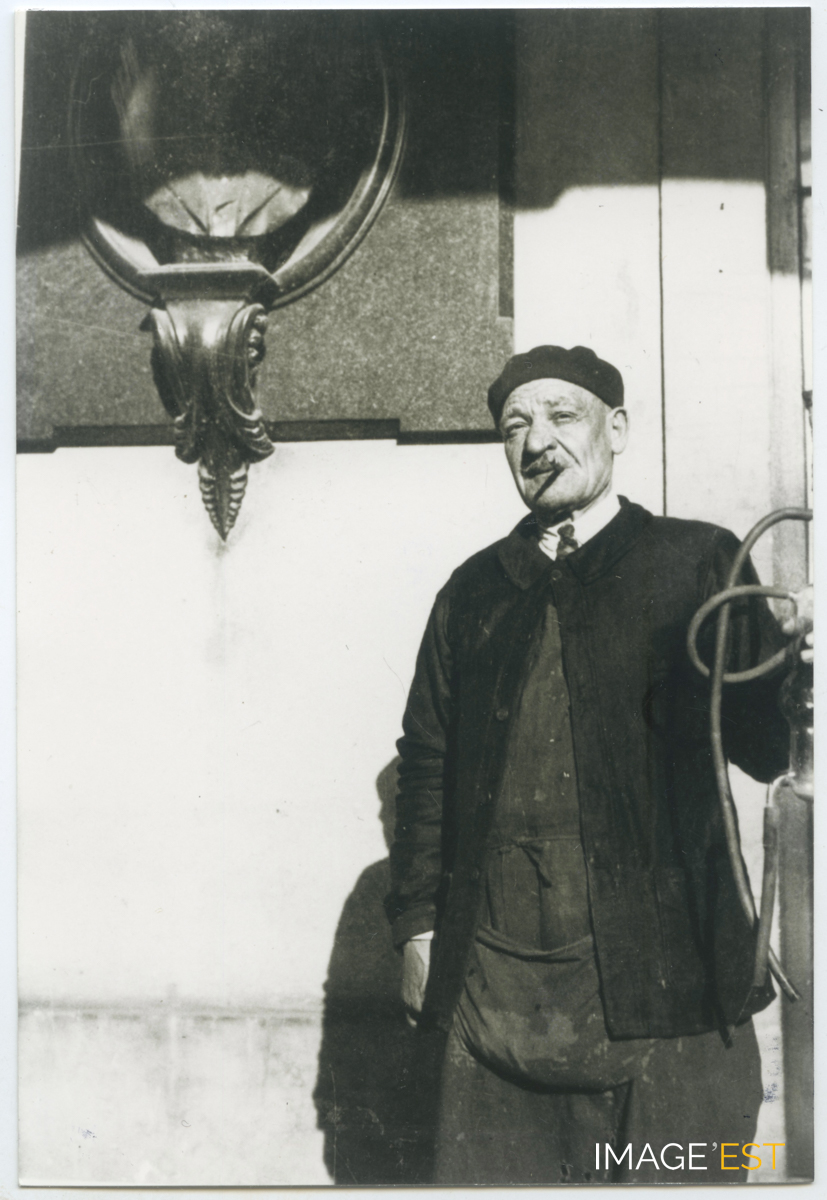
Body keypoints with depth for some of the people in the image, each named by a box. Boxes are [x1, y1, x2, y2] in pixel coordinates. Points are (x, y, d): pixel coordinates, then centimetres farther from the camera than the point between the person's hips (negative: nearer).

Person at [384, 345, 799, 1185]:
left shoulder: (697, 563, 4)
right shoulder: (472, 591, 13)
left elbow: (770, 744, -2)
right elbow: (426, 762, 14)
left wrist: (790, 679, -24)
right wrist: (417, 925, 8)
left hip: (665, 985, -2)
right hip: (493, 986, 3)